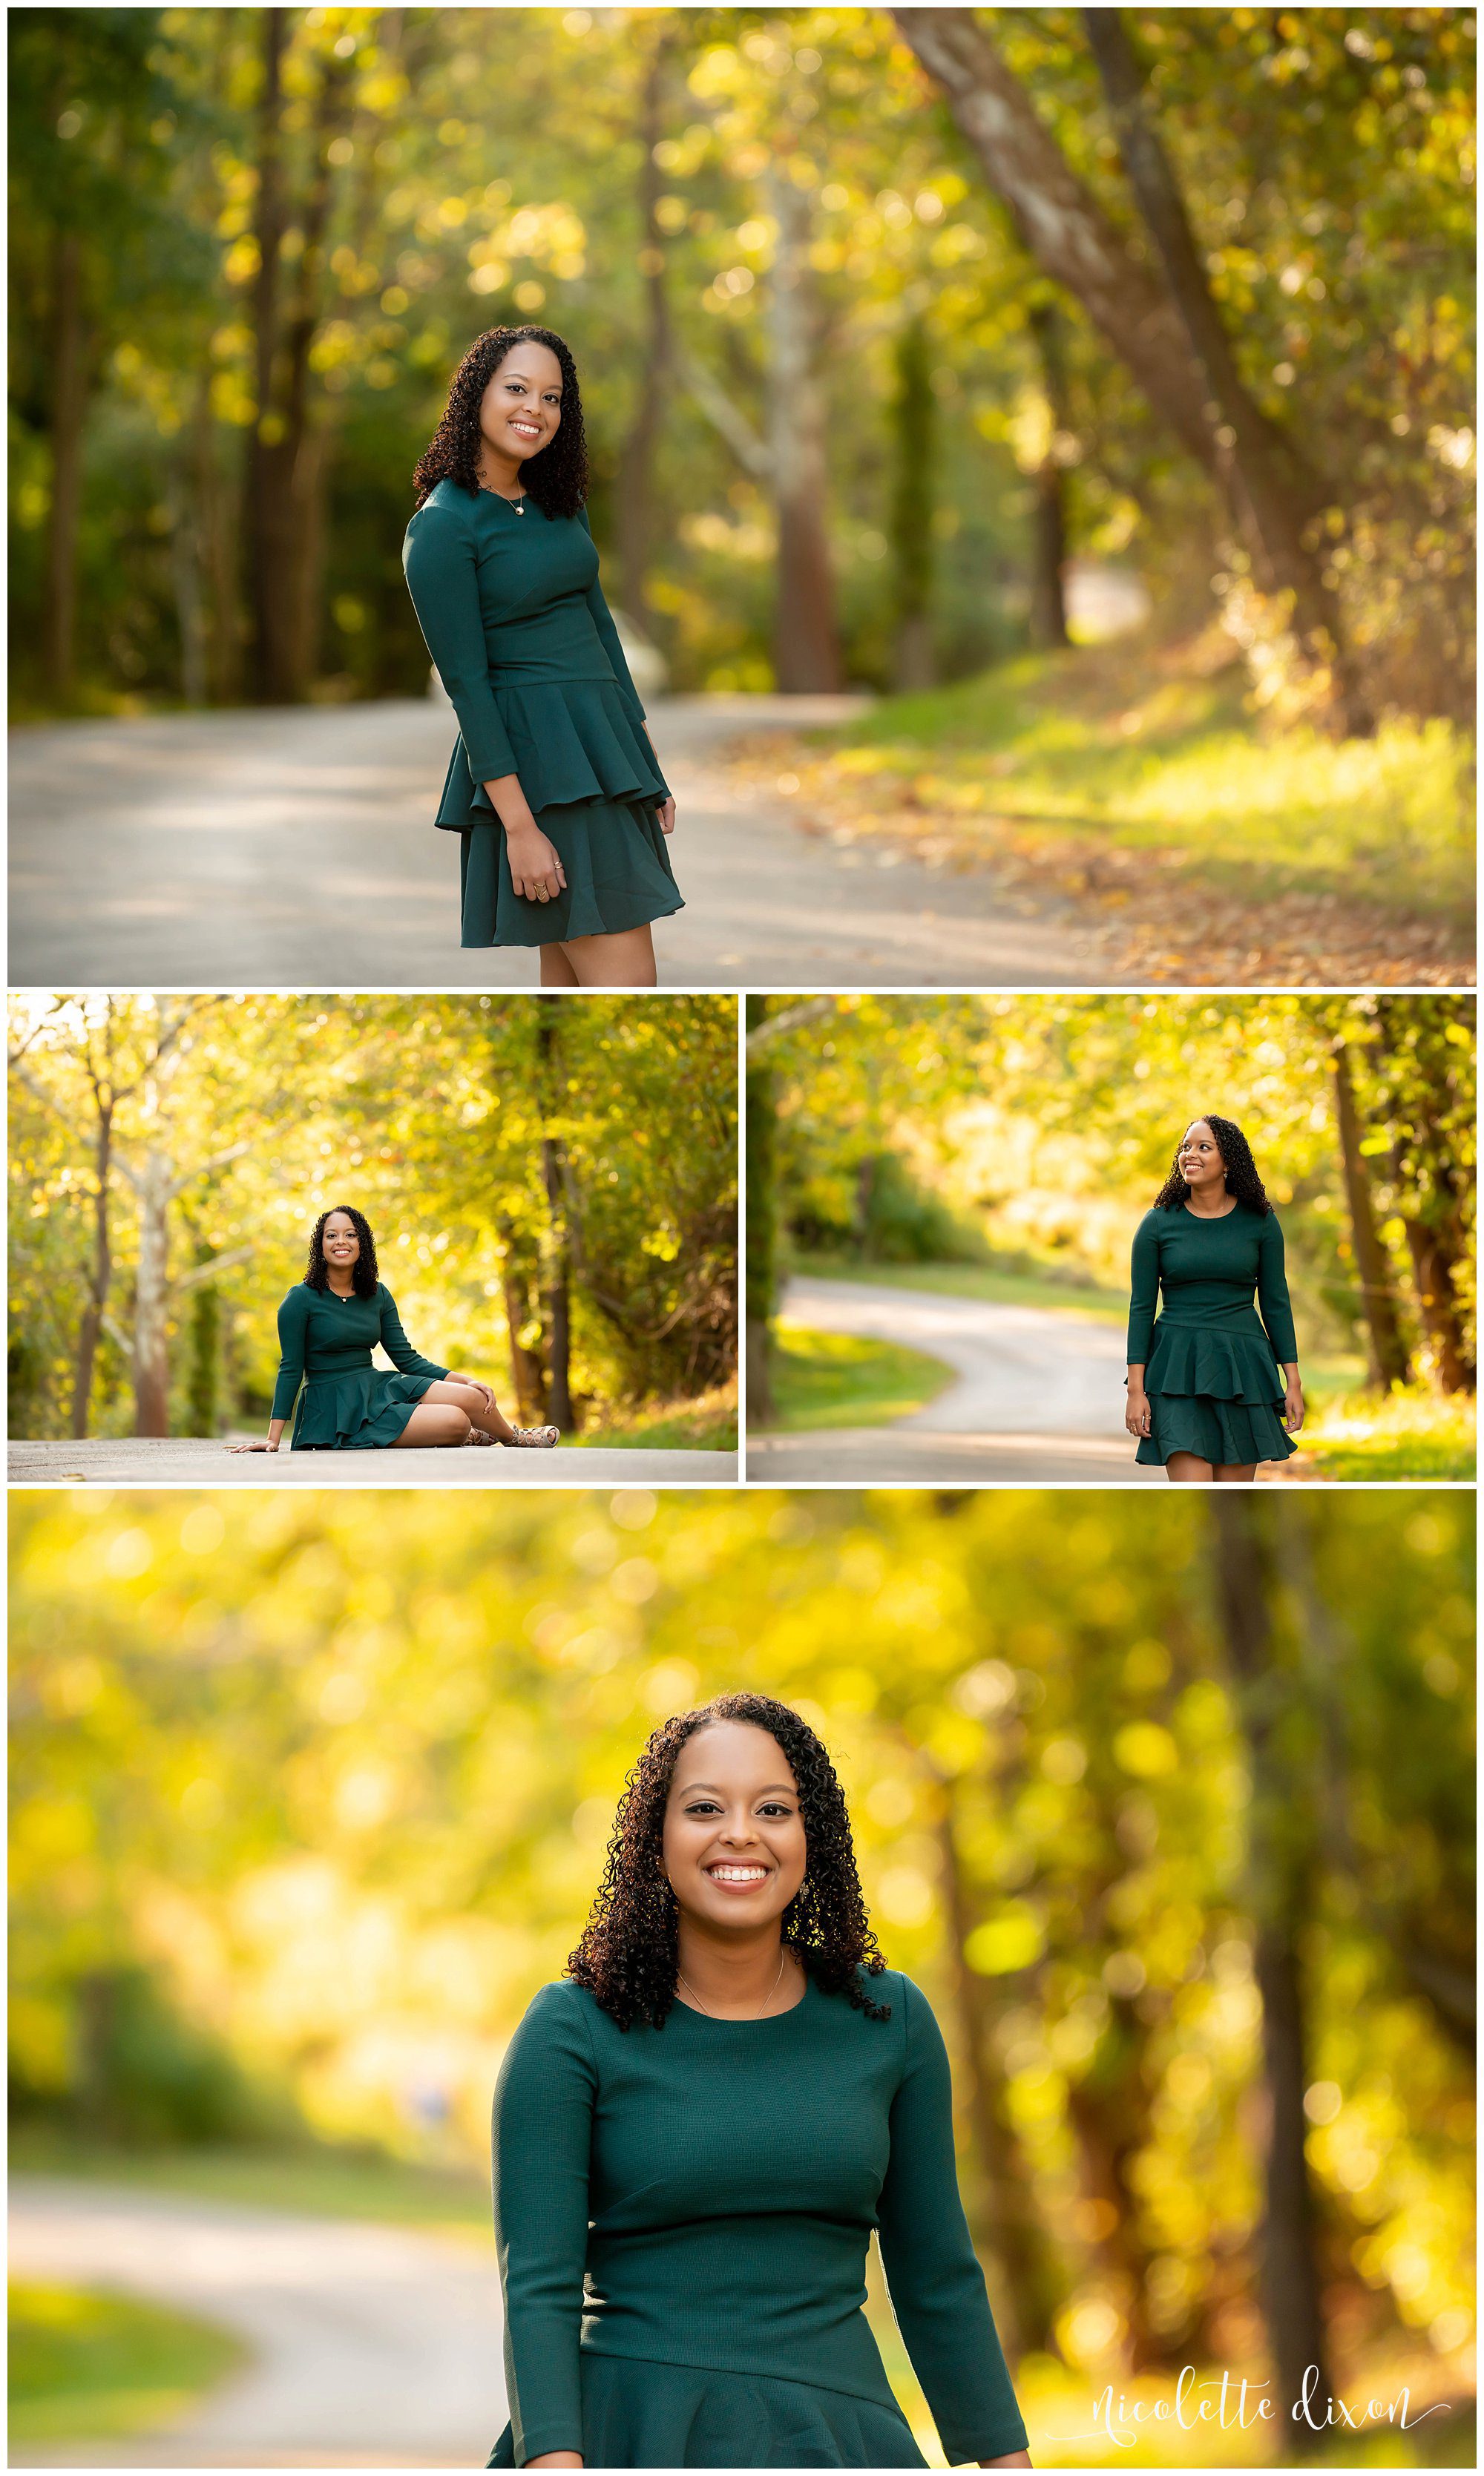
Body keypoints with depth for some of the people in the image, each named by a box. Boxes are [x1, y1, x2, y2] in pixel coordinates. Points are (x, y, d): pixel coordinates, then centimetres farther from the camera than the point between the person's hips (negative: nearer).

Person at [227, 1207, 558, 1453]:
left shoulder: (378, 1296, 9)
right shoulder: (302, 1300, -8)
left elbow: (407, 1359, 9)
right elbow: (291, 1370, -7)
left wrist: (466, 1380, -1)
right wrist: (273, 1441, -12)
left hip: (378, 1387, 6)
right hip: (335, 1408, -6)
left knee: (473, 1398, -18)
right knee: (455, 1421, -20)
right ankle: (514, 1438, 13)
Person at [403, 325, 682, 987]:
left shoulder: (559, 503, 12)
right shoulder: (442, 526, -11)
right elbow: (465, 683, -14)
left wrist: (649, 767, 17)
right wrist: (519, 826, -18)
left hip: (604, 746, 8)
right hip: (533, 757, -8)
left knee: (569, 981, 9)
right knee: (626, 985, -13)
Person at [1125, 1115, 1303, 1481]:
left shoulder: (1260, 1221, 3)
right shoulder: (1158, 1224, 1)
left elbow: (1275, 1303, 7)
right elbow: (1141, 1308, 2)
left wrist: (1293, 1382, 3)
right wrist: (1136, 1390, -4)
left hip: (1241, 1368, 2)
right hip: (1178, 1368, -2)